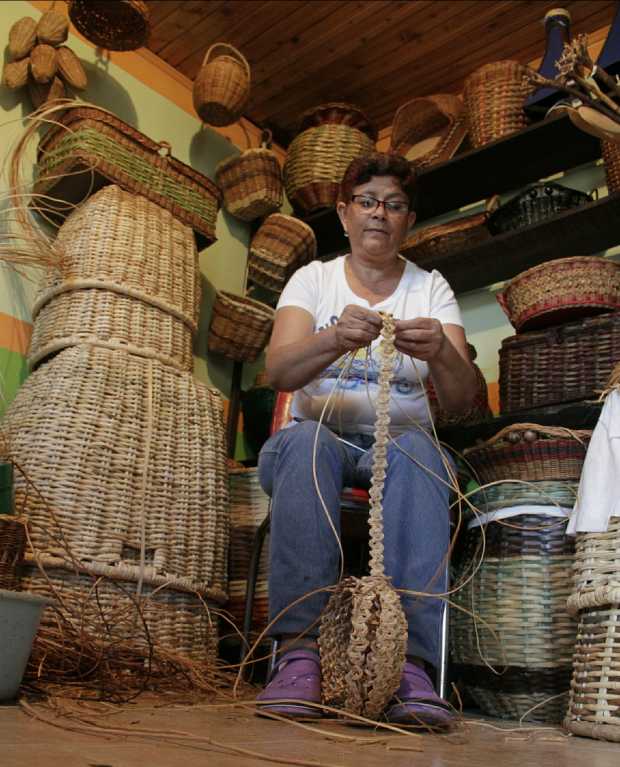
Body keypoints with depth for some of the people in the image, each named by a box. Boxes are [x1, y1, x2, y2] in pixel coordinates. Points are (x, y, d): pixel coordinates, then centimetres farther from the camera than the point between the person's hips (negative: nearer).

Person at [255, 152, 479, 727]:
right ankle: (299, 651, -38)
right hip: (316, 438, 0)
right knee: (307, 441, -35)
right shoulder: (313, 278, 6)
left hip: (399, 443, 1)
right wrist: (334, 340, -36)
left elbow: (461, 401, -8)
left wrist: (441, 354, -32)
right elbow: (278, 371, -14)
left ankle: (408, 662, -39)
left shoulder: (431, 288, 7)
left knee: (417, 450, -33)